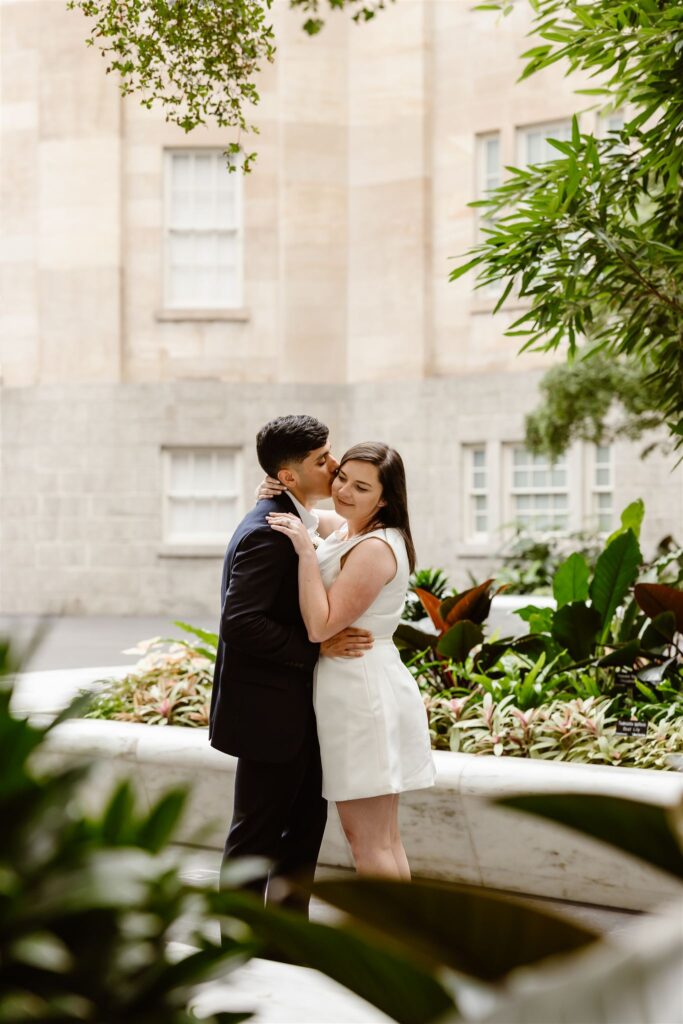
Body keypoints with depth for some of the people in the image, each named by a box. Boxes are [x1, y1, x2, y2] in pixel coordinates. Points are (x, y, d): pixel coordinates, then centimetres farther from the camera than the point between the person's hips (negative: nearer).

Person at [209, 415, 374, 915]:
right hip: (270, 709, -10)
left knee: (307, 824, 17)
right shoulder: (267, 533, -21)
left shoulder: (296, 521, 11)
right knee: (258, 833, 2)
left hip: (298, 707, 10)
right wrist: (317, 647, -23)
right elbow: (239, 623, -27)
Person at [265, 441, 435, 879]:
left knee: (369, 841, -5)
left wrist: (305, 550, -24)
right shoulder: (344, 530, 10)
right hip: (361, 690, 10)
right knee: (382, 837, 15)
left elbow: (320, 626, -23)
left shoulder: (376, 548, -18)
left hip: (362, 691, -10)